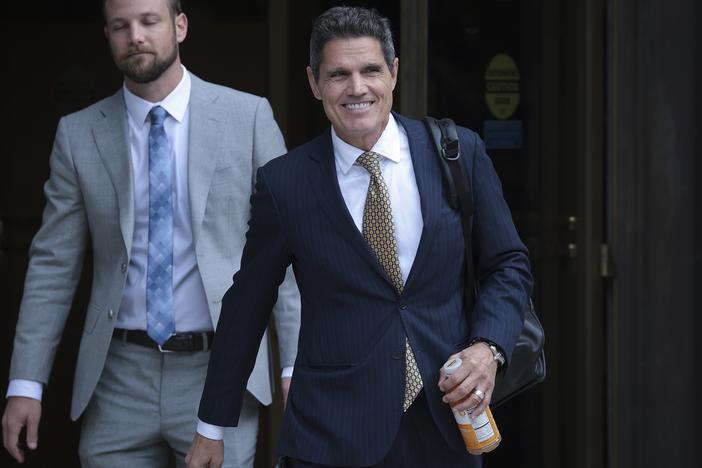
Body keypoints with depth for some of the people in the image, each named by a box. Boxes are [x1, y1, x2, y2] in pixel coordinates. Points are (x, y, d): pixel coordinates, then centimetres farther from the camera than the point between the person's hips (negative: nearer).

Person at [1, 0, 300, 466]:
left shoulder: (248, 117, 0)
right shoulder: (79, 135, 5)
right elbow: (53, 266, 6)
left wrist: (295, 364, -5)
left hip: (219, 374, -1)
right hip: (119, 380, 2)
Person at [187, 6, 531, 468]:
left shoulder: (460, 152, 0)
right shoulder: (283, 183, -3)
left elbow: (509, 265, 8)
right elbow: (247, 305, 5)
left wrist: (489, 348, -10)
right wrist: (213, 426, 10)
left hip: (447, 426, 2)